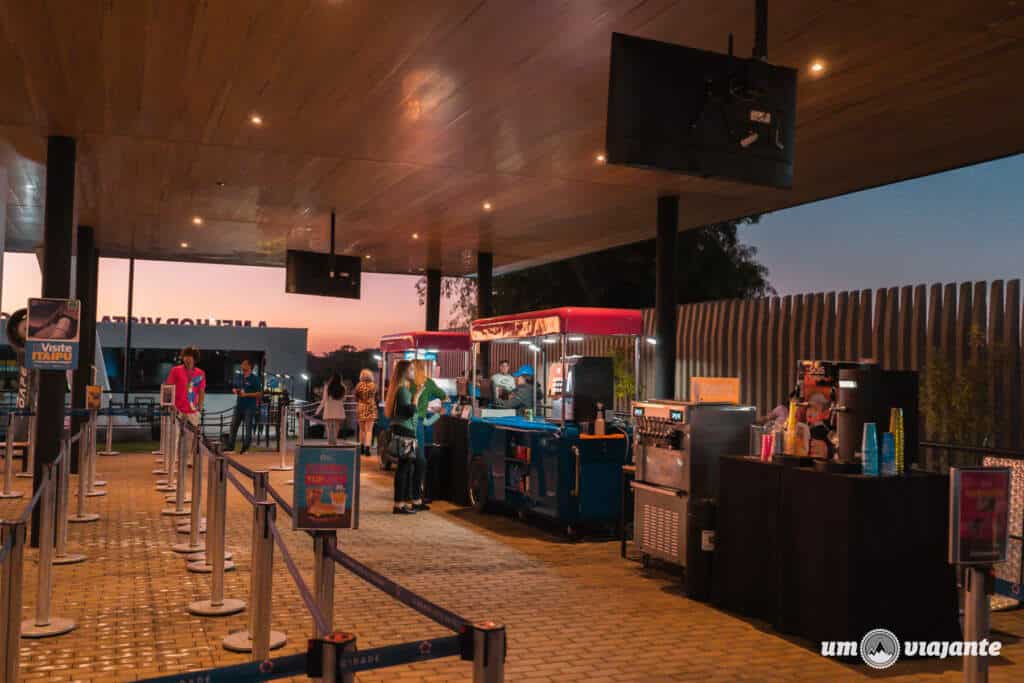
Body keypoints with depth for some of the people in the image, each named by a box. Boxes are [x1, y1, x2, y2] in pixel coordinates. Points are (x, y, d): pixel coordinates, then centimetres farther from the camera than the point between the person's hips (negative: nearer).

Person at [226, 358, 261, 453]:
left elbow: (260, 394, -9)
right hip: (239, 405, 6)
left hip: (250, 407, -6)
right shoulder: (238, 377, 12)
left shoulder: (254, 379, -6)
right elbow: (234, 389, 23)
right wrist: (235, 390, -1)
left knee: (248, 427, -2)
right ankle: (230, 447, 13)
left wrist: (246, 394, -17)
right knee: (233, 426, 6)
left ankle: (245, 448, 5)